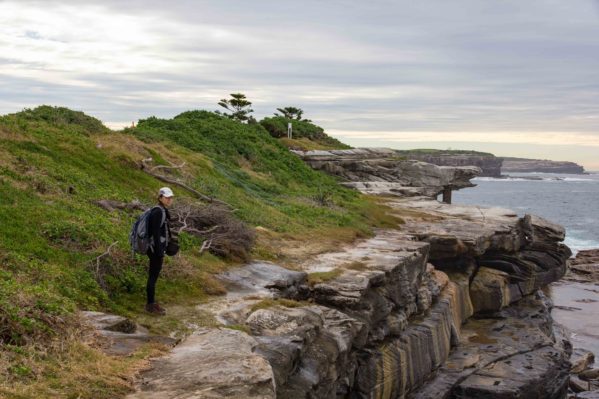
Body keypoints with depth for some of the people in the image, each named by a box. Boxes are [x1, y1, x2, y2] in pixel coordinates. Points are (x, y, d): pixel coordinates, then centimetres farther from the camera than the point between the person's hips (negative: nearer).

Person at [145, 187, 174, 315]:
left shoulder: (162, 211, 10)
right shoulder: (158, 212, -19)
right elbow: (155, 233, -22)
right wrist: (160, 253, -21)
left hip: (158, 248, 10)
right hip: (156, 249, -10)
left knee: (154, 275, 15)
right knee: (153, 276, 0)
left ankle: (152, 302, 24)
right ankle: (150, 305, 9)